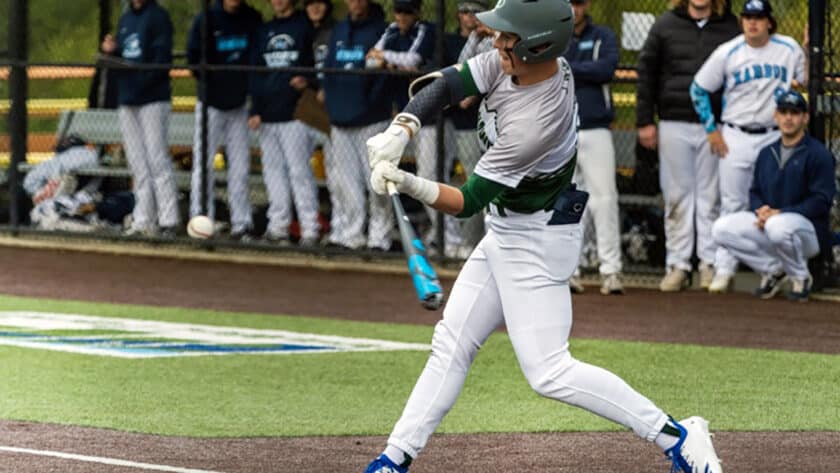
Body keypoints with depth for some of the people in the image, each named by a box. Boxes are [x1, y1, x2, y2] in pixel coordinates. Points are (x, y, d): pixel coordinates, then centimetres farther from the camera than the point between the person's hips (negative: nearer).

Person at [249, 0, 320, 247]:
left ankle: (310, 229, -8)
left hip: (295, 112, -6)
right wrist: (255, 110, 9)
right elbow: (256, 73, 18)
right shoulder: (265, 31, 19)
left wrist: (307, 81, -22)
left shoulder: (305, 27, 2)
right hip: (267, 114, 6)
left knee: (299, 170, -9)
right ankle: (278, 226, 11)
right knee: (273, 170, 7)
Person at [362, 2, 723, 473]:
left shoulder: (535, 122, -32)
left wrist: (412, 186, -41)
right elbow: (445, 85, -7)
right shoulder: (510, 61, -10)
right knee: (451, 345, 13)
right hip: (505, 235, 9)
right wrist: (400, 131, -23)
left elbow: (468, 202, -27)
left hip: (536, 243, -9)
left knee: (549, 372, -12)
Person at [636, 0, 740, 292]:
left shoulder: (730, 28, 5)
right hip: (674, 124, 1)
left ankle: (710, 263, 7)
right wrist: (645, 122, 2)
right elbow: (646, 72, 8)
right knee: (677, 197, 3)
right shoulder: (665, 25, 7)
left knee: (711, 197, 2)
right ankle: (678, 265, 7)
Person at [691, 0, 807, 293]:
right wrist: (711, 130, 1)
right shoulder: (728, 53, -2)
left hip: (775, 137, 0)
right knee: (733, 205, 2)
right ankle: (724, 269, 7)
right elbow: (699, 89, 6)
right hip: (736, 138, 0)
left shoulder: (789, 49, 1)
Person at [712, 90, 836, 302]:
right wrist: (760, 210, -6)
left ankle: (801, 278, -10)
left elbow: (821, 201, -14)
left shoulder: (818, 154, -7)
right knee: (722, 228, -14)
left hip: (810, 232, -6)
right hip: (765, 223, 6)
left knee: (777, 226, -41)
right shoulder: (767, 153, 16)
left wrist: (780, 213, -21)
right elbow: (755, 191, 19)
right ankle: (773, 270, 2)